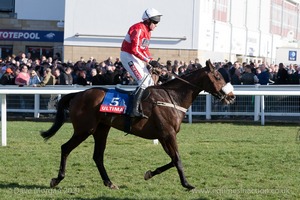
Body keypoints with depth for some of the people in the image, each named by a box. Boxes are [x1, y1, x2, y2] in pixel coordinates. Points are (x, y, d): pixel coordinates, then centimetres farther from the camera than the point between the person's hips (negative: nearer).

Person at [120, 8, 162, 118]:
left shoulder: (147, 31, 13)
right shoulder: (139, 29, -19)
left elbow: (145, 49, 19)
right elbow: (135, 49, -25)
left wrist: (152, 60, 2)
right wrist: (149, 61, -24)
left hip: (136, 58, 11)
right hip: (128, 56, -11)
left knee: (150, 83, 9)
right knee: (143, 82, -21)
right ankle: (134, 110, -26)